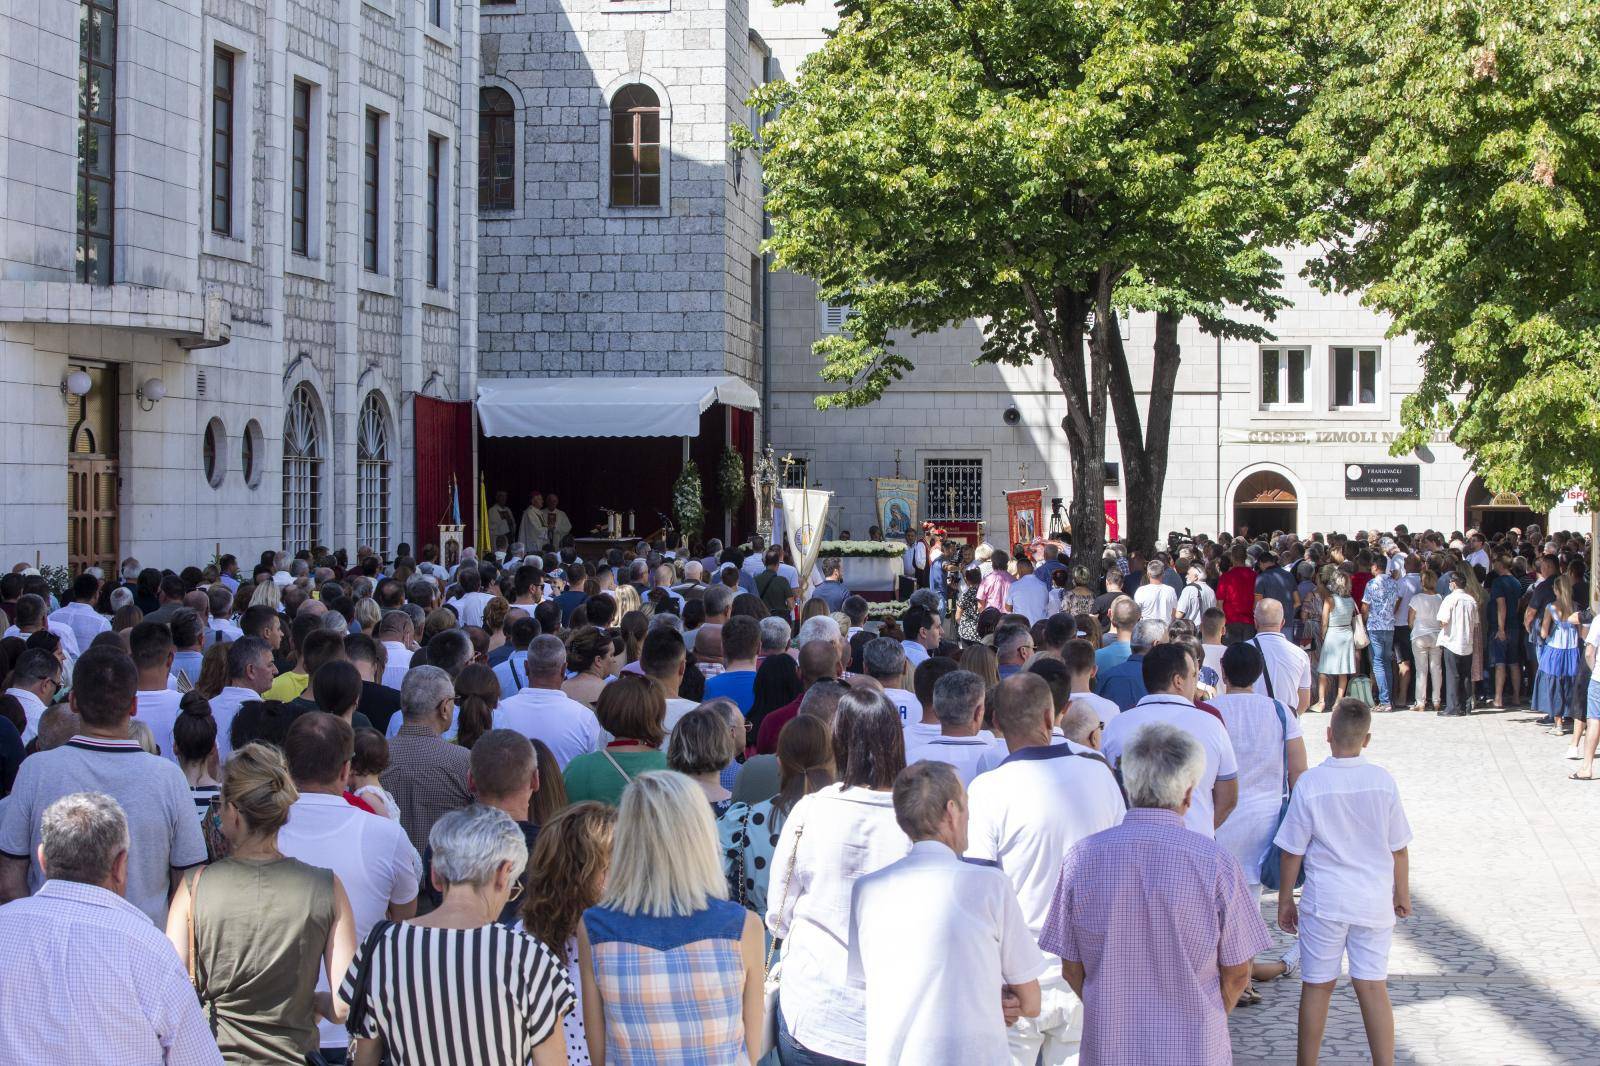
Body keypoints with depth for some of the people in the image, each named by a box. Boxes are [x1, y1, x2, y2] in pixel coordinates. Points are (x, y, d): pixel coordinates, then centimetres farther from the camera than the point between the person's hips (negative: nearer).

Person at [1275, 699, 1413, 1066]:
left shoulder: (1310, 783, -12)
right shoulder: (1383, 781, -7)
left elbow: (1292, 851, -5)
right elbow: (1399, 847, 2)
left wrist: (1285, 899, 7)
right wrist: (1402, 894, 17)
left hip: (1325, 901, -2)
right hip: (1374, 901, 2)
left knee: (1317, 986, 9)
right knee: (1373, 987, 6)